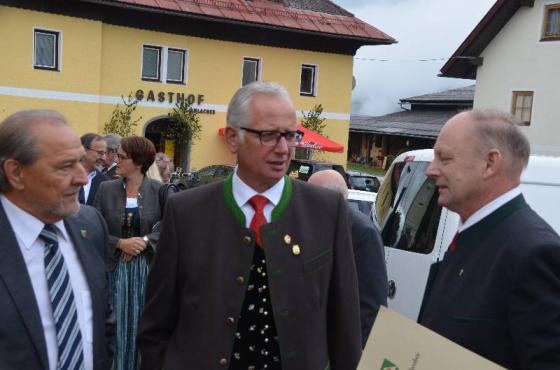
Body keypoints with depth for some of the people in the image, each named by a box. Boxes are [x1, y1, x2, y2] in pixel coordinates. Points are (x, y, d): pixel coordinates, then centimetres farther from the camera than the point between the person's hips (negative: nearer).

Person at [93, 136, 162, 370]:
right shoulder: (106, 188, 0)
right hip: (115, 266, 1)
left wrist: (145, 240, -17)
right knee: (117, 322, 7)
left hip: (148, 265, -1)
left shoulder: (159, 190, -4)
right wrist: (120, 243, -15)